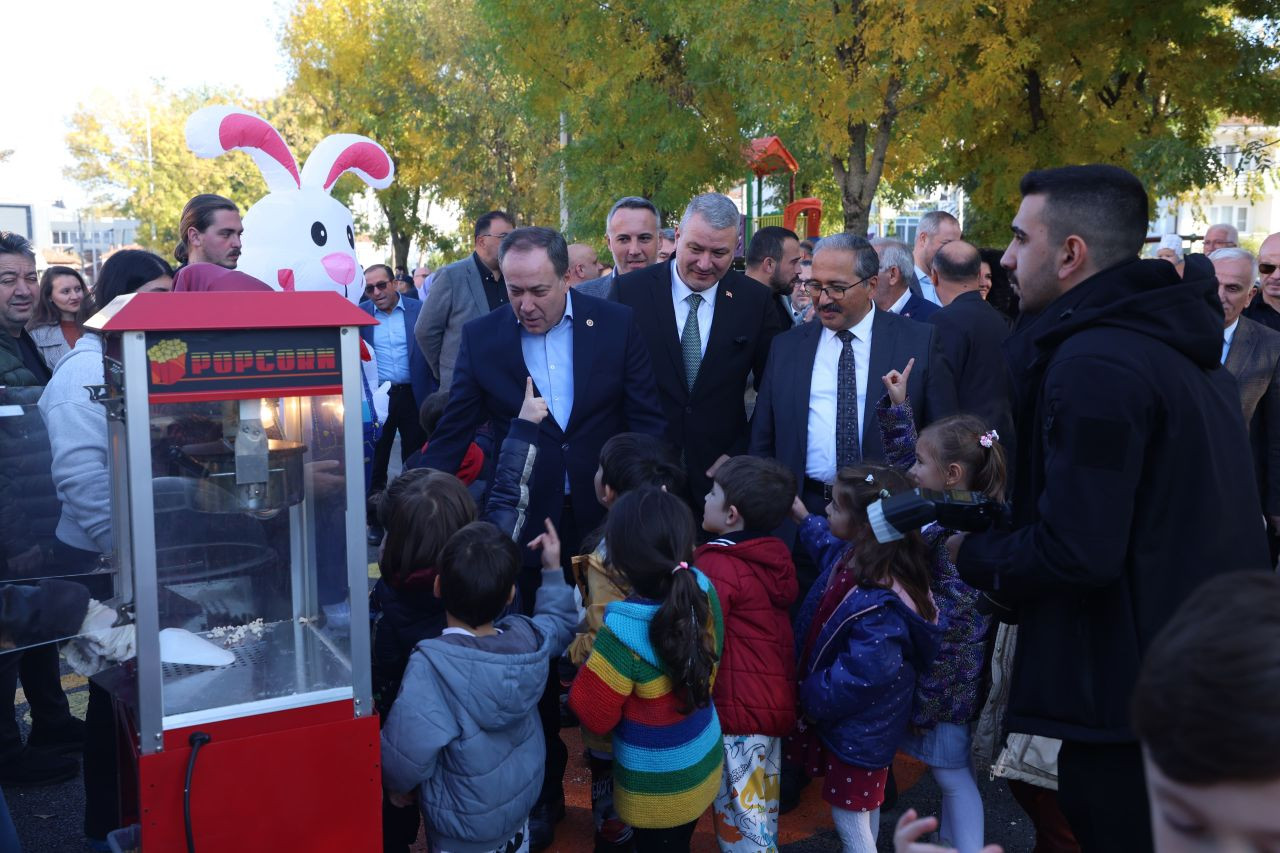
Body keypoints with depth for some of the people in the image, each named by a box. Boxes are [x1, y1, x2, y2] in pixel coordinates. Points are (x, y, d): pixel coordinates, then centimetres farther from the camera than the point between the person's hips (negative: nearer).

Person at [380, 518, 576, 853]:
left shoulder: (431, 665, -32)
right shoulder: (530, 639, -15)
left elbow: (405, 751, -30)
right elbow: (559, 622, 9)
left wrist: (396, 784, -9)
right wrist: (553, 569, 16)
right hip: (522, 799, 5)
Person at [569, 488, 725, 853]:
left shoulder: (624, 634, -33)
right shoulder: (703, 591, -16)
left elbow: (594, 716, -21)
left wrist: (589, 665, -7)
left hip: (658, 789, -5)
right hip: (701, 763, 5)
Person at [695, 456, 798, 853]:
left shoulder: (717, 566, -19)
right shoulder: (774, 557, 5)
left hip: (738, 708, -8)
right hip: (776, 701, 8)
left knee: (739, 811, 3)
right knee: (763, 805, 22)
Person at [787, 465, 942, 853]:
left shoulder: (878, 607, -38)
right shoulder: (858, 557, -9)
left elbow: (861, 676, -33)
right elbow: (833, 548, 18)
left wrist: (814, 702, -17)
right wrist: (804, 519, 23)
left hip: (858, 729, -9)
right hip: (859, 720, 9)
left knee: (849, 817, 9)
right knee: (862, 806, 28)